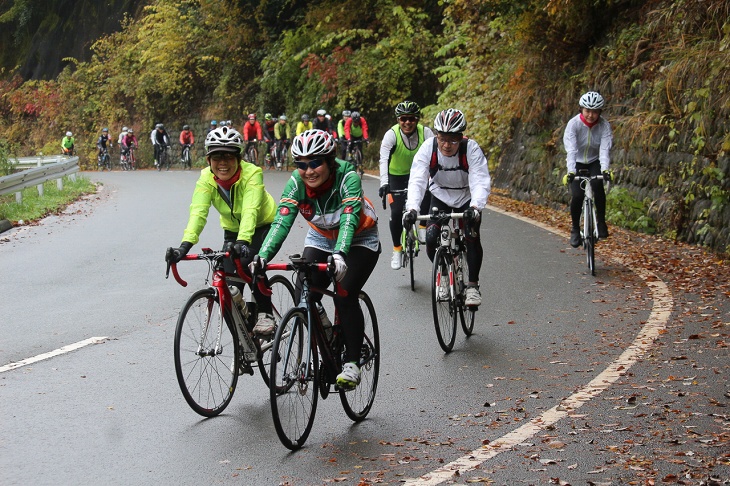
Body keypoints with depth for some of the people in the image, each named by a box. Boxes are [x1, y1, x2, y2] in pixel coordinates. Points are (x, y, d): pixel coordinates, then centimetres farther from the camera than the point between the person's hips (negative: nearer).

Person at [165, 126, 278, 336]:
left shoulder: (252, 173, -31)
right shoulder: (206, 178, -22)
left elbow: (250, 211, -43)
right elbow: (198, 212, -34)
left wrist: (243, 242, -59)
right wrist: (185, 245, -50)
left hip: (264, 225, -4)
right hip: (232, 230, 4)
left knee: (249, 262, -30)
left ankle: (265, 313, -11)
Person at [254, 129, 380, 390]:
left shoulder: (347, 177, -31)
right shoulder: (296, 182, -21)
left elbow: (349, 219, -43)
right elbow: (281, 221, -31)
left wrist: (340, 255, -60)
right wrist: (263, 256, -46)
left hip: (359, 240, -4)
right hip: (321, 238, 4)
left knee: (345, 297, -21)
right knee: (304, 298, -13)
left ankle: (352, 363, -7)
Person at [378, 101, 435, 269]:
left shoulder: (425, 133, -21)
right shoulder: (392, 134, -25)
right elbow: (384, 159, -37)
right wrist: (384, 183, -52)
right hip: (396, 176, -1)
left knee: (429, 195, -28)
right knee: (396, 212, -13)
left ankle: (423, 227, -2)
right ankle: (397, 249, 8)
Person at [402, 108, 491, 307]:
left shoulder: (472, 149, -28)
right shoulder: (428, 149, -25)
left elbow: (480, 181, -36)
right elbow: (417, 181, -32)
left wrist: (475, 208, -55)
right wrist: (411, 208, -49)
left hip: (467, 199, -1)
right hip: (440, 197, 1)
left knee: (472, 237, -19)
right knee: (431, 238, -17)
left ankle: (473, 286, -2)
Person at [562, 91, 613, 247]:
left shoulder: (604, 126, -19)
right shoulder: (573, 124, -22)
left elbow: (605, 149, -29)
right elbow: (571, 150, -32)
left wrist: (605, 169, -46)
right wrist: (570, 171, -46)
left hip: (595, 162, 1)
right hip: (577, 163, 0)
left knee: (597, 184, -30)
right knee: (577, 195, -18)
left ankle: (601, 222, -13)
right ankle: (575, 228, 5)